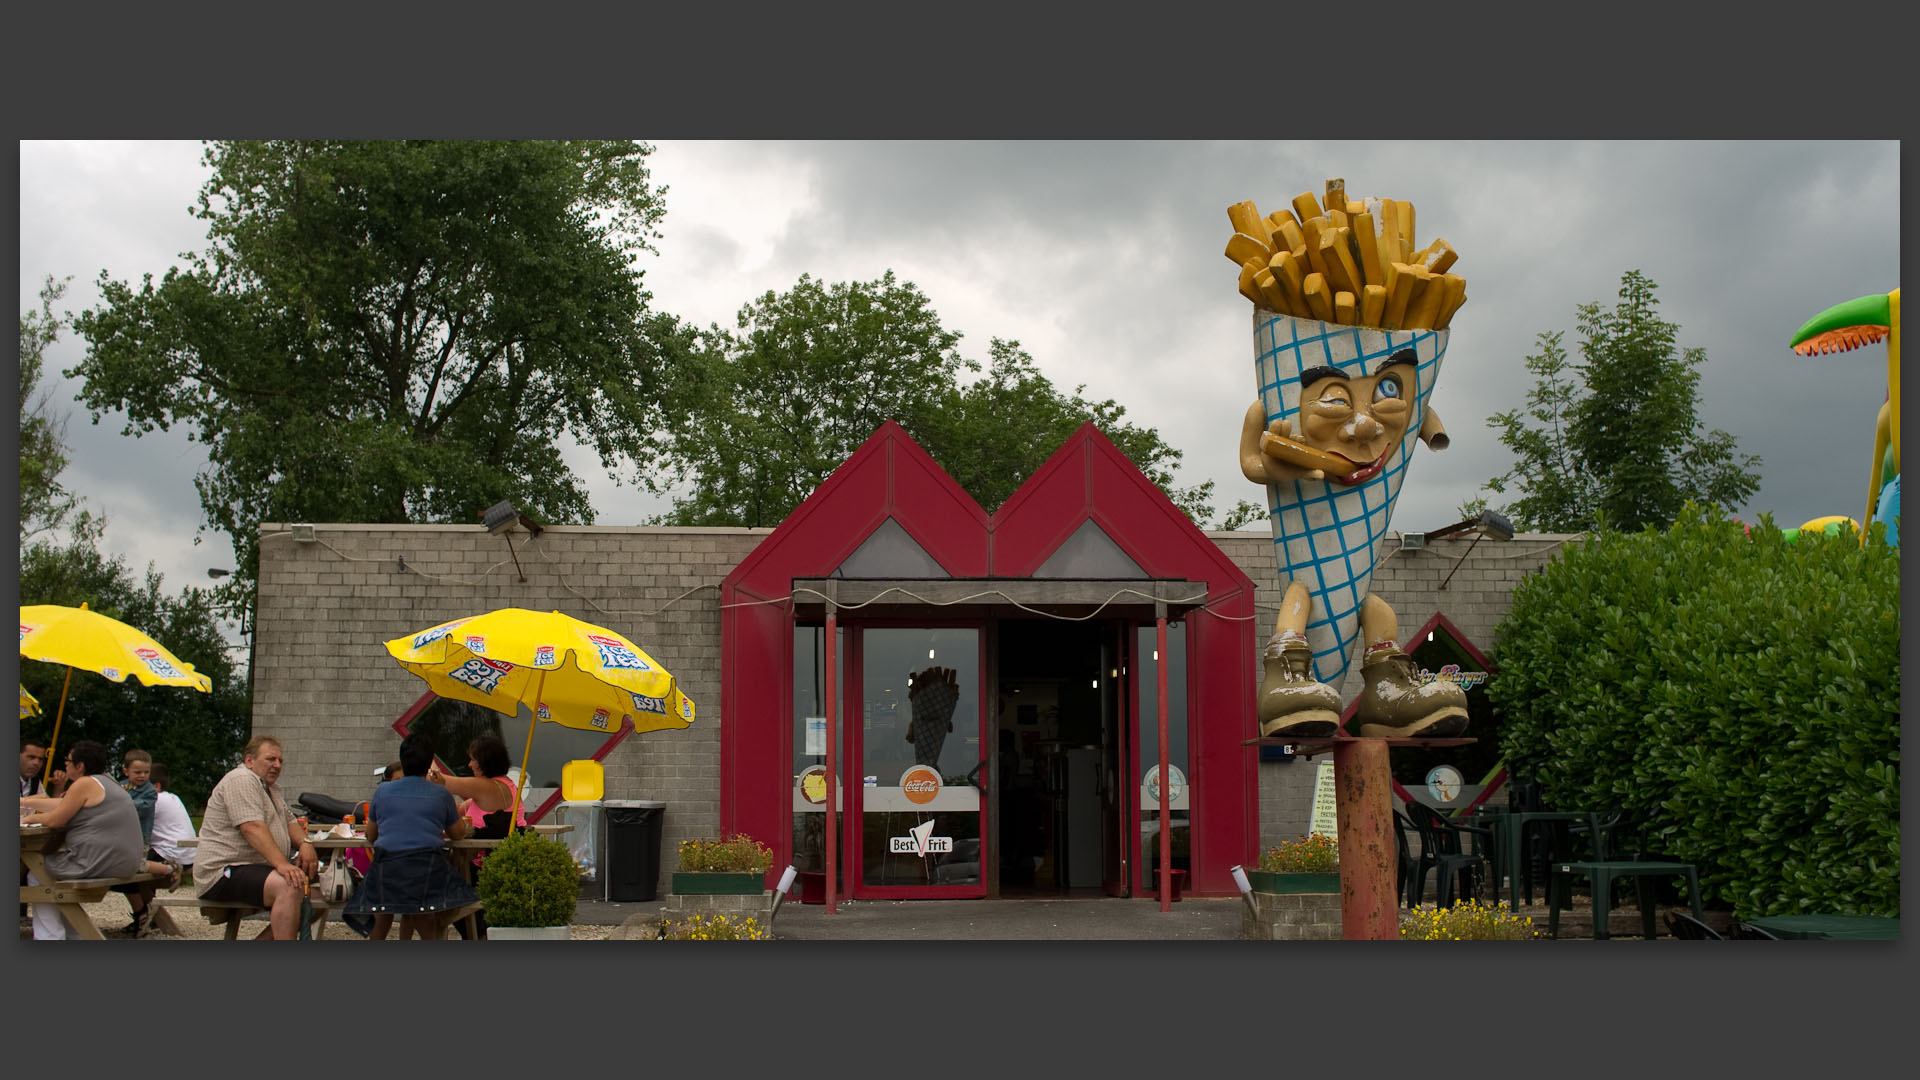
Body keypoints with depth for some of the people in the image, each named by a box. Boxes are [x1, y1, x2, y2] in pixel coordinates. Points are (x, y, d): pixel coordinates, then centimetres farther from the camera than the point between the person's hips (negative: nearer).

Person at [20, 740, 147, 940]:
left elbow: (55, 820, -10)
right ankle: (71, 933, 31)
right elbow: (63, 804, 27)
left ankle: (49, 937, 5)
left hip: (101, 862, -10)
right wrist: (24, 802, 32)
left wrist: (32, 818, 10)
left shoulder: (85, 784, -11)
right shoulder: (106, 782, 18)